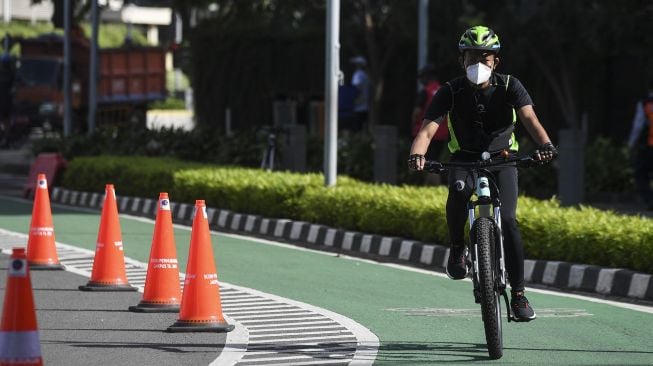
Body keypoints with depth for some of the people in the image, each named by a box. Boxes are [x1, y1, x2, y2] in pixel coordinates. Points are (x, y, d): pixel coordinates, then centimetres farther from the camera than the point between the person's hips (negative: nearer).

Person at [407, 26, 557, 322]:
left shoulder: (509, 87, -13)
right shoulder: (450, 92, -14)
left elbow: (530, 118, -27)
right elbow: (428, 129, -24)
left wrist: (545, 144, -49)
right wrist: (417, 155, -46)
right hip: (465, 158, 0)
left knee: (507, 220, -19)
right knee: (458, 190, -36)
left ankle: (518, 294, -10)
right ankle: (457, 249, -11)